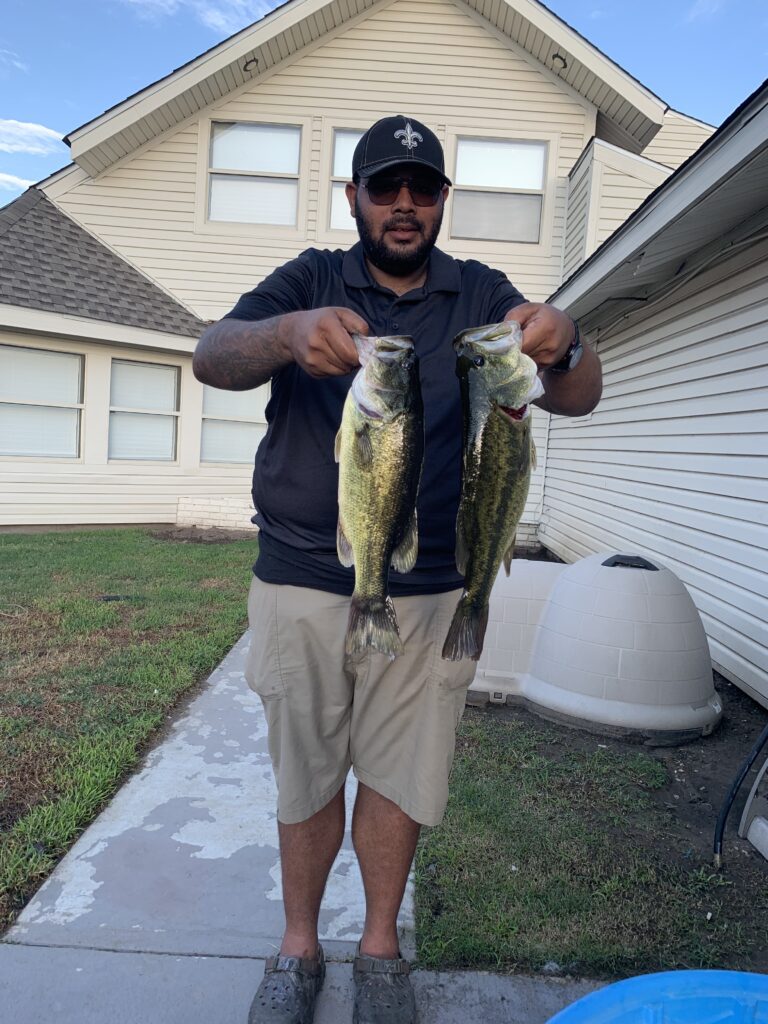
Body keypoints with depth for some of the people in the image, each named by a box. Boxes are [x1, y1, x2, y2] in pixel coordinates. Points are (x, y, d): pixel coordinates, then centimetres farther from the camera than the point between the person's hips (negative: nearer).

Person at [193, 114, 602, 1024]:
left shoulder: (481, 295, 4)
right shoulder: (310, 281, 4)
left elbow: (578, 399, -7)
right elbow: (211, 358, -13)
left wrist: (561, 350, -32)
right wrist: (288, 333, -36)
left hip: (430, 592, 1)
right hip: (301, 583, 0)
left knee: (398, 775, 12)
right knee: (305, 775, 13)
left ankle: (379, 947, 36)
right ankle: (299, 948, 36)